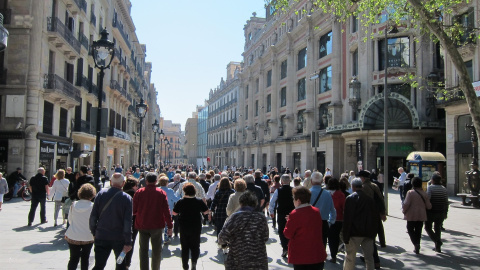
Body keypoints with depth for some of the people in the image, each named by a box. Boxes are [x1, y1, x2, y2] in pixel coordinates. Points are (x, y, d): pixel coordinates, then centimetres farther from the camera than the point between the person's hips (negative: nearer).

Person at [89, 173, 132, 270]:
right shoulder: (126, 198, -11)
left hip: (101, 236, 2)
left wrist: (94, 232, 13)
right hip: (119, 238, -1)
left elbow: (93, 216, -1)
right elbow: (128, 222, -13)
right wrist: (128, 242, -8)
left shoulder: (101, 194, -4)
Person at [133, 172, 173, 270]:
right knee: (156, 250, 12)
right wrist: (170, 226, -2)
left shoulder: (139, 192, -5)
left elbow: (134, 210, -1)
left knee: (143, 249, 12)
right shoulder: (161, 193, -7)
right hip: (157, 225, -1)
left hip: (142, 225, 1)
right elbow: (166, 210, -8)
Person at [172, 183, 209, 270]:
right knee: (195, 246, 13)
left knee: (184, 247, 13)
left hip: (184, 227, 0)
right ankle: (194, 262, -3)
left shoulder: (181, 202, -11)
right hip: (196, 227, 0)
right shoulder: (199, 201, -11)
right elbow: (206, 212, -2)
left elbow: (174, 213, -2)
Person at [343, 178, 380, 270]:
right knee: (369, 258, 11)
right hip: (369, 233, 4)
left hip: (355, 233, -4)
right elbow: (376, 217, 10)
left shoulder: (350, 198, -7)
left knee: (350, 257, 5)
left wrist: (346, 236, -8)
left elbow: (347, 218, -12)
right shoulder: (369, 199, 6)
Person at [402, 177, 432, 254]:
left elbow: (406, 204, -18)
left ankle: (416, 243, -9)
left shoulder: (410, 193, -13)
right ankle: (417, 248, 17)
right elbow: (428, 206, 2)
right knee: (418, 231, 13)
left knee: (410, 229, 10)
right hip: (421, 216, 4)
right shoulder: (425, 194, 0)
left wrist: (404, 210, 0)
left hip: (412, 215, -4)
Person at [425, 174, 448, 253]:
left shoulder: (430, 187, -11)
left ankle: (437, 241, -9)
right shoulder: (444, 189, 4)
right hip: (441, 212, 5)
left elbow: (427, 199, -20)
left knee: (428, 227, 9)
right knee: (438, 228, 15)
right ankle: (438, 247, 18)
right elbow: (446, 202, 5)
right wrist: (445, 212, 13)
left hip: (431, 211, -5)